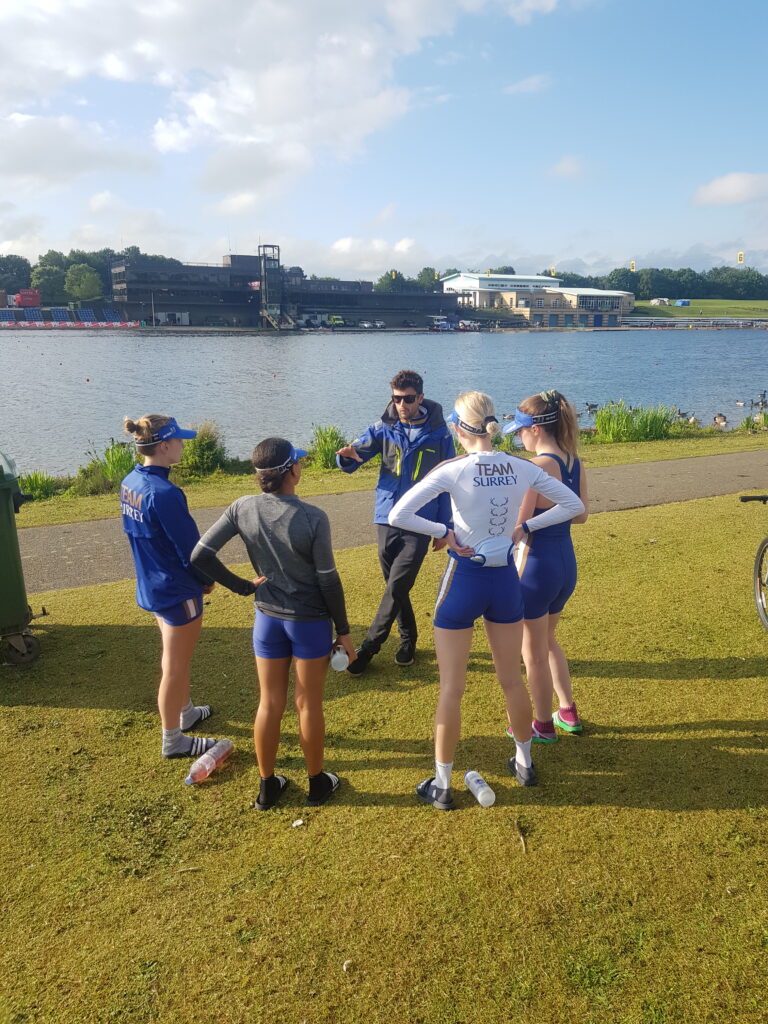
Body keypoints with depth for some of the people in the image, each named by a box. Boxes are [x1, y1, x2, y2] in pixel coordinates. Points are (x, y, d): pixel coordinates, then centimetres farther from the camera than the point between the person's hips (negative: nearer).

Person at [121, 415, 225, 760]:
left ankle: (186, 712, 46)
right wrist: (207, 579, -3)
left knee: (175, 655, 26)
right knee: (176, 666, 8)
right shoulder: (164, 494, -28)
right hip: (176, 590, -9)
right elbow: (190, 548, -22)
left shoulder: (130, 483, -1)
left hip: (151, 584, 9)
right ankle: (173, 741, 24)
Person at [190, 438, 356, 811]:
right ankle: (317, 782, 32)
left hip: (267, 619, 3)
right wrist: (343, 630, -3)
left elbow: (200, 557, -10)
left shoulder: (243, 508, -10)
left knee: (269, 703, 16)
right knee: (309, 704, 13)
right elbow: (328, 580, -14)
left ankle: (268, 786, 32)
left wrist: (243, 586, 0)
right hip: (310, 622, -3)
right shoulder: (313, 518, -20)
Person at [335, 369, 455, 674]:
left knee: (396, 588, -8)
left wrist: (444, 528, 2)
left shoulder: (439, 434, -3)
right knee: (397, 588, 13)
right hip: (387, 520, 3)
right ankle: (408, 639, 32)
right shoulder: (384, 427, 1)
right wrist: (348, 455, -29)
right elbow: (351, 463, -4)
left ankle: (368, 647, 4)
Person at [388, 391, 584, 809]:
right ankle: (524, 763, 39)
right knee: (511, 680, 21)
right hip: (505, 580, 4)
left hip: (463, 581, -4)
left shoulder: (453, 470, -16)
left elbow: (398, 515, -23)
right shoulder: (522, 468, -4)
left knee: (451, 688, 7)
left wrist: (444, 532, -12)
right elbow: (573, 505, 7)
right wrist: (524, 527, 3)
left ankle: (441, 785, 19)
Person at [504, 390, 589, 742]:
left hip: (536, 564, -8)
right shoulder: (575, 463, 2)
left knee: (533, 652, 12)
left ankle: (544, 726, 28)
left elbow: (517, 524, -22)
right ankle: (568, 713, 37)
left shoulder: (539, 466, -22)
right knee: (547, 640, 28)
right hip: (567, 563, 8)